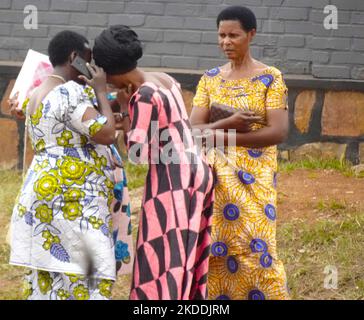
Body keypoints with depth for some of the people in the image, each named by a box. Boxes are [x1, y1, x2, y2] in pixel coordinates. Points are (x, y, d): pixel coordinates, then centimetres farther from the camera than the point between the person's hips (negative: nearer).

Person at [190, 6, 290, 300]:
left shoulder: (270, 78, -4)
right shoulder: (211, 79, 8)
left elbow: (279, 131, -13)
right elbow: (193, 129, 0)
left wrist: (225, 136, -14)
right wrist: (228, 123, -19)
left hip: (254, 179, -4)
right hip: (217, 179, 4)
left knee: (255, 247, -10)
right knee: (217, 246, 2)